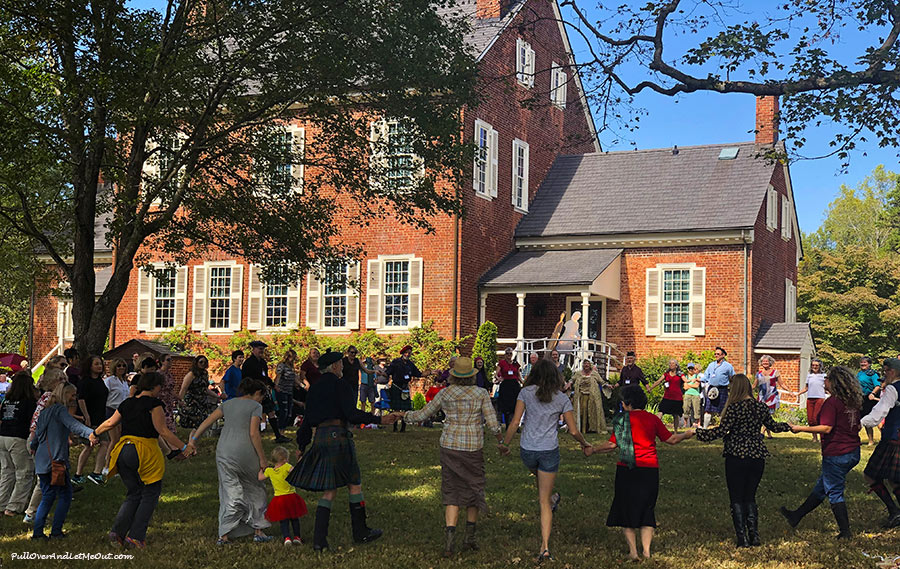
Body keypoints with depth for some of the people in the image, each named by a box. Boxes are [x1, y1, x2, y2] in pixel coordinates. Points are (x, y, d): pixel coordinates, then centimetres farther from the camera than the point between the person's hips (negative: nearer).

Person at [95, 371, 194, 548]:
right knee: (150, 495, 7)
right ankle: (136, 537, 1)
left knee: (133, 494, 17)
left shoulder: (127, 403, 13)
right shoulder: (154, 403, -6)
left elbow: (109, 423, 20)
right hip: (145, 452, -7)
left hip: (123, 451, 7)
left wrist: (94, 434, 38)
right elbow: (162, 431, -10)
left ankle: (117, 530, 3)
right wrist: (183, 448, -7)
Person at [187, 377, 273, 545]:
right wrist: (262, 458, -6)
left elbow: (208, 421, 8)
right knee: (254, 490, 15)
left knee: (230, 493, 9)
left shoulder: (228, 403, 15)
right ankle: (258, 531, 16)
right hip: (245, 453, -4)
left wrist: (194, 439, 9)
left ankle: (224, 535, 1)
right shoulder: (255, 406, -1)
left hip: (224, 452, 4)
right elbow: (254, 433, -10)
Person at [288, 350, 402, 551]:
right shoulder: (339, 385, -7)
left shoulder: (314, 389, 16)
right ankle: (360, 533, 17)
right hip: (338, 437, -7)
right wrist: (380, 419, -14)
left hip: (320, 438, 7)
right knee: (355, 484, 8)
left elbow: (308, 420, 18)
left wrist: (302, 445, 26)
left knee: (330, 491, 9)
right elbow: (352, 414, -15)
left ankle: (319, 540, 2)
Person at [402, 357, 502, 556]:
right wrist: (500, 438, 11)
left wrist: (405, 415, 25)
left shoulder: (445, 394, -2)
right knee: (474, 489, 17)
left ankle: (449, 542, -7)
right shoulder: (481, 394, -7)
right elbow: (492, 424, -9)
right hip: (473, 448, -1)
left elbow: (423, 414, 6)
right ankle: (470, 538, 22)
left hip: (449, 446, 1)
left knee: (452, 493, 5)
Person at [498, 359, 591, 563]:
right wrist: (585, 443, 19)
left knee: (539, 474, 39)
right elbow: (573, 431, 0)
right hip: (549, 451, 0)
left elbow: (515, 422, -6)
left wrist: (505, 444, 5)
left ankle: (551, 498, 54)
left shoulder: (526, 393, -2)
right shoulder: (562, 398, -1)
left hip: (527, 450, 0)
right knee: (544, 502, 5)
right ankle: (545, 547, -1)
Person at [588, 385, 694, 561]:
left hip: (627, 470, -3)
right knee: (647, 510, 14)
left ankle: (633, 551, 2)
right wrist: (687, 434, 28)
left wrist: (592, 450, 7)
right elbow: (671, 439, 9)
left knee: (626, 510, 9)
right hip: (650, 471, 3)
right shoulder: (653, 419, 3)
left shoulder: (622, 419, -5)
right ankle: (646, 551, 7)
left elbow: (612, 444, -8)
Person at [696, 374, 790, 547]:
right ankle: (754, 536, 11)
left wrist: (700, 433, -5)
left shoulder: (735, 407, -12)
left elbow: (722, 430, -15)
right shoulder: (761, 406, 6)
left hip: (737, 456, -5)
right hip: (757, 455, 6)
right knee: (750, 497, 16)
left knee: (737, 499, 4)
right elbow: (773, 426, 20)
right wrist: (789, 427, 40)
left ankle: (743, 538, 2)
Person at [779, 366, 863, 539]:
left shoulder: (831, 402, -19)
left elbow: (826, 428, -25)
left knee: (834, 492, 4)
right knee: (822, 486, 18)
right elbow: (858, 426, 15)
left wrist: (801, 428, -18)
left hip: (836, 454, -9)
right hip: (853, 452, 9)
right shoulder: (854, 401, 6)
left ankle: (845, 532, 8)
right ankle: (796, 516, 31)